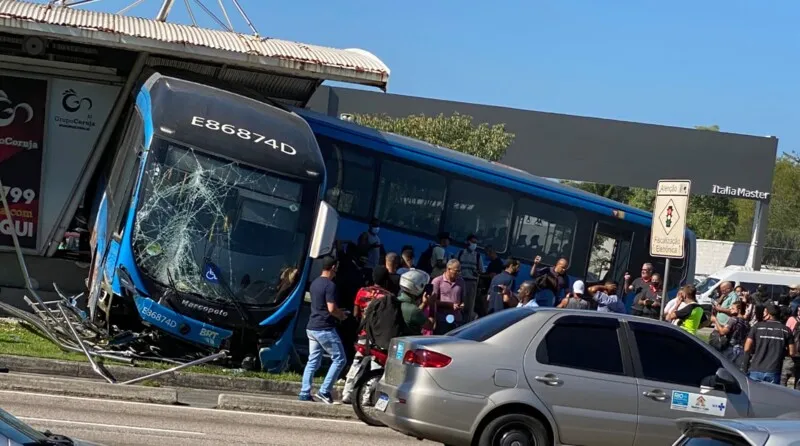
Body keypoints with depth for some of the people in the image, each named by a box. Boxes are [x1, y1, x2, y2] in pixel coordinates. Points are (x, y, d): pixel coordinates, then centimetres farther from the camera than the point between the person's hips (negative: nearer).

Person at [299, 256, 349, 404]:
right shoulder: (330, 285, -15)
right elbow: (331, 309, -21)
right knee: (339, 359, 0)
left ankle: (304, 393, 6)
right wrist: (342, 315, -1)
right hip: (325, 329, -9)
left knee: (313, 361, 11)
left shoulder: (315, 283, 12)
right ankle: (324, 391, -5)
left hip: (311, 328, 9)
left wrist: (338, 312, 20)